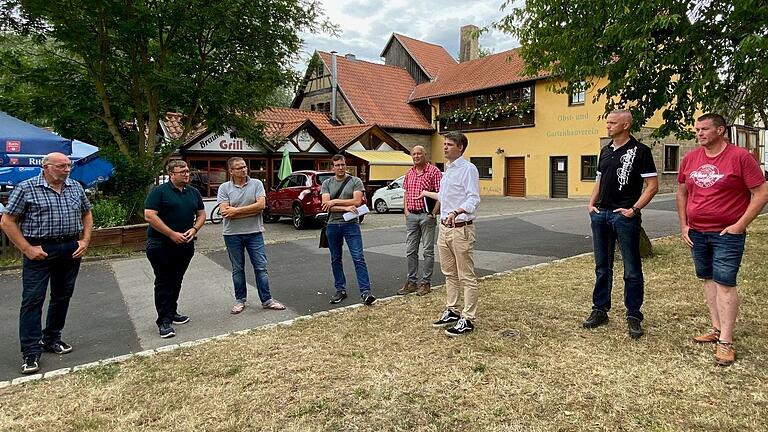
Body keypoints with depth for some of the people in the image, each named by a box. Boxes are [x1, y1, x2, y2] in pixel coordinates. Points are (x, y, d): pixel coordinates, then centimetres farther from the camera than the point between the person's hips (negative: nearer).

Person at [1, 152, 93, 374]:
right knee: (33, 299, -4)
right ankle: (31, 352, 1)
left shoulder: (76, 187, 8)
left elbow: (87, 215, 17)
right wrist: (27, 249, -12)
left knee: (62, 297, 13)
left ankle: (51, 339, 29)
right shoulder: (26, 188, -6)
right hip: (40, 252, -5)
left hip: (71, 251, 5)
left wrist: (85, 241, 4)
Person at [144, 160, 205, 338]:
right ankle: (164, 321, 3)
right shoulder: (159, 191, -8)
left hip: (185, 245, 6)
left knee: (176, 281, 15)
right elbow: (149, 216, -16)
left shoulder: (194, 192, 10)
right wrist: (172, 234, -19)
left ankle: (172, 312, 30)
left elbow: (201, 214, 15)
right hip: (161, 245, -6)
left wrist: (194, 229, -5)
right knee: (163, 282, -1)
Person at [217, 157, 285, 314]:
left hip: (254, 232, 0)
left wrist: (236, 210, -15)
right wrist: (252, 210, -15)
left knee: (261, 267, 3)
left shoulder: (256, 184, -1)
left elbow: (261, 205, -14)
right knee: (238, 269, 12)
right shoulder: (224, 188, -2)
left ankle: (267, 300, 12)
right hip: (233, 234, 0)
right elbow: (225, 212, -13)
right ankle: (240, 300, 26)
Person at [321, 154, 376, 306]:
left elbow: (357, 202, -12)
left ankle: (365, 291, -9)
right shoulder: (327, 184, 7)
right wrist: (346, 208, -16)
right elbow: (326, 206, -5)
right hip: (332, 225, 3)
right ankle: (341, 290, 23)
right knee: (336, 260, 11)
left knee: (358, 258, -9)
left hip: (351, 225, -3)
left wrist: (335, 201, -10)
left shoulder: (355, 181, 1)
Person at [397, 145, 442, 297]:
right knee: (410, 251, 9)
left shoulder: (434, 171, -5)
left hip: (426, 215, -6)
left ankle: (425, 283, 11)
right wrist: (406, 210, 7)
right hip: (411, 216, 6)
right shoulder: (409, 173, 13)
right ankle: (412, 282, 19)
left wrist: (434, 213, -14)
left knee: (428, 251, 2)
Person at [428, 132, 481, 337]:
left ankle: (467, 319, 5)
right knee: (449, 273, 17)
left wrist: (456, 211, -37)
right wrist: (428, 194, 39)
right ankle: (451, 310, 28)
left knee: (466, 277, -1)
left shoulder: (468, 169, -11)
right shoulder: (447, 169, 16)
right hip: (444, 227, 9)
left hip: (461, 229, -9)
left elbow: (473, 199, -20)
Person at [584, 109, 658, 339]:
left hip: (624, 216, -6)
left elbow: (653, 185, -8)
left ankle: (633, 316, 13)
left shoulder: (640, 150, -6)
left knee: (632, 270, 3)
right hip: (601, 214, 7)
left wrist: (634, 209, -15)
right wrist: (591, 203, 8)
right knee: (602, 267, 14)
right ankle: (600, 310, 24)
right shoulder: (605, 151, 14)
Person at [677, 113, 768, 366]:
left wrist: (740, 225, -13)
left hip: (727, 234, -5)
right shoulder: (690, 158, 6)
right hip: (696, 233, 5)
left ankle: (725, 341, 0)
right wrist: (684, 225, 8)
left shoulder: (740, 157, -9)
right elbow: (681, 193, 15)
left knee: (724, 283, -6)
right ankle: (716, 329, 24)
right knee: (708, 279, 12)